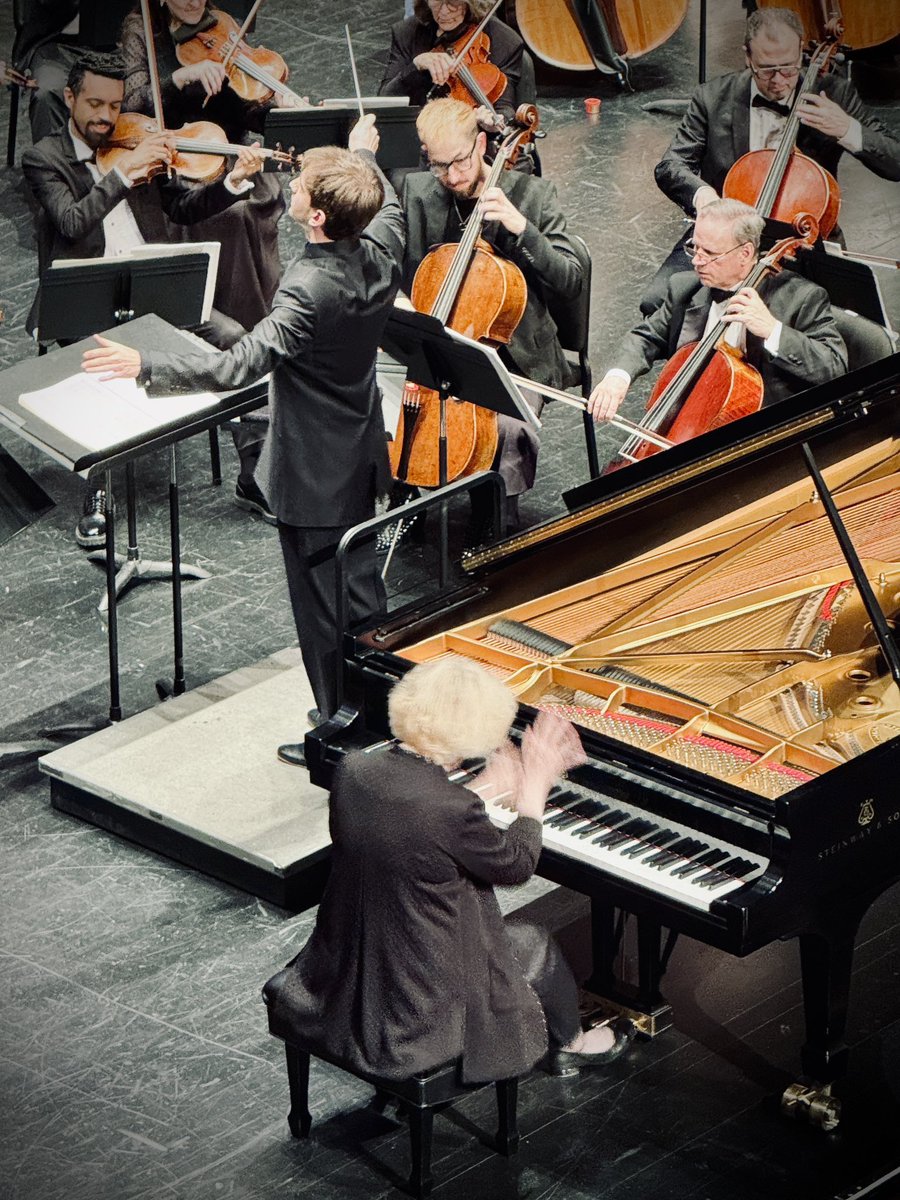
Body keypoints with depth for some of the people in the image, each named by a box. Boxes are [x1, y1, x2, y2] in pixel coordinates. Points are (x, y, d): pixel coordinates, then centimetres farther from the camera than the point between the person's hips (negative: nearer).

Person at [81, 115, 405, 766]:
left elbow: (237, 366, -38)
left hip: (314, 473, -9)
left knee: (323, 604, 5)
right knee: (360, 587, 23)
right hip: (361, 458, 9)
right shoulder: (379, 252, -8)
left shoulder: (309, 291, -32)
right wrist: (365, 159, 35)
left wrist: (145, 366, -37)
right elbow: (388, 207, 18)